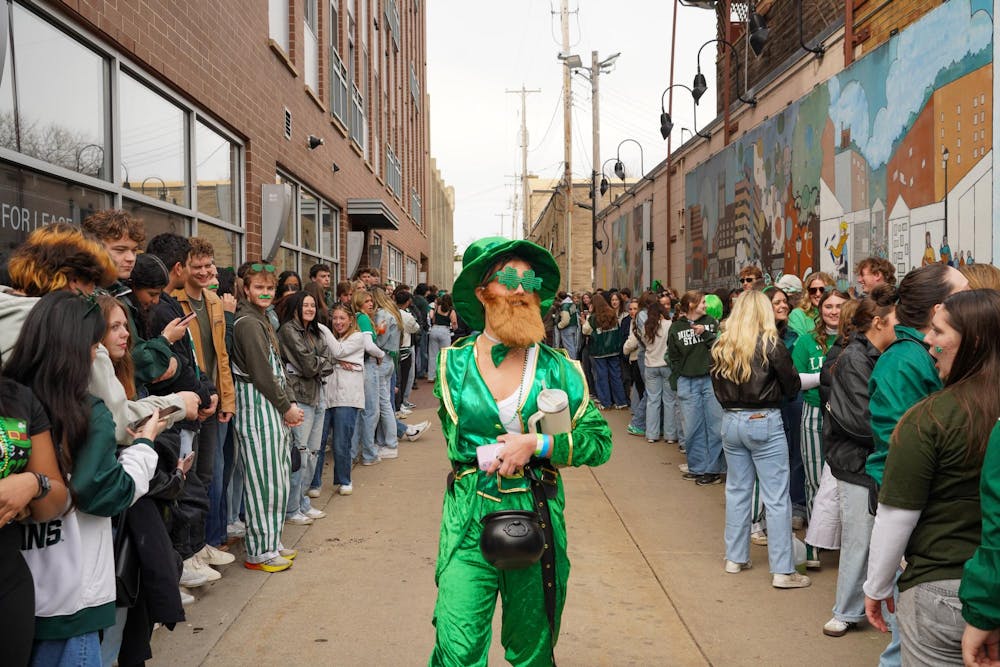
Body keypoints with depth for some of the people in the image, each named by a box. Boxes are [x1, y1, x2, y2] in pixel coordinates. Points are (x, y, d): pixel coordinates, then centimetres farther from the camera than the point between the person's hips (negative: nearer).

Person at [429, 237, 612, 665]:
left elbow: (600, 441, -2)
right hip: (469, 524, 0)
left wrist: (535, 445, -14)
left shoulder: (558, 369, 1)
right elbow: (456, 441, 8)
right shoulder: (454, 365, 2)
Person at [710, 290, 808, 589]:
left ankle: (735, 558, 24)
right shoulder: (770, 344, -11)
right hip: (764, 422, -5)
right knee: (776, 497, 0)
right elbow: (792, 386, -3)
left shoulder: (720, 346, 2)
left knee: (736, 490, 16)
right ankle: (782, 570, 3)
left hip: (730, 421, 5)